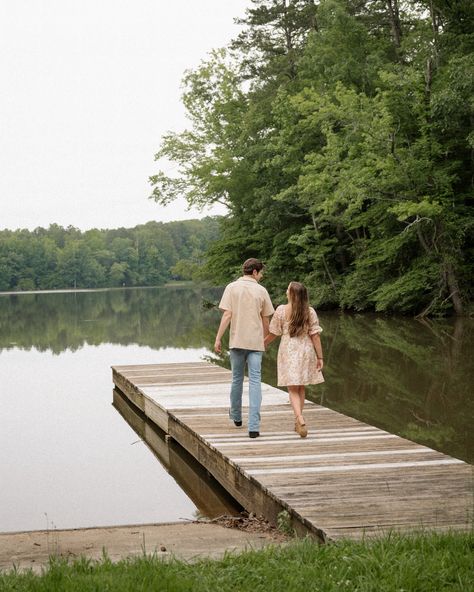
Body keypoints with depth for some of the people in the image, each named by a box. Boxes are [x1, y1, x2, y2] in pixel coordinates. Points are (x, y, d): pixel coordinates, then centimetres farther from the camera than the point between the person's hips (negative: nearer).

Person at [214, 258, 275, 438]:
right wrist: (264, 339, 22)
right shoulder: (261, 291, 0)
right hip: (256, 342, -1)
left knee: (237, 379, 17)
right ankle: (254, 426, -10)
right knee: (255, 381, -2)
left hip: (237, 341, 1)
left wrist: (218, 338, -5)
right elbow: (266, 320, 7)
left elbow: (227, 315, -8)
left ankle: (236, 416, 35)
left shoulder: (232, 288, -2)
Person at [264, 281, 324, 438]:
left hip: (288, 352, -2)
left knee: (293, 389, 1)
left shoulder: (281, 310, -9)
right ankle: (298, 422, 25)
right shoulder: (310, 312, -4)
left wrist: (263, 344, 16)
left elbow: (273, 333, -2)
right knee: (301, 387, 18)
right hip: (306, 352, 3)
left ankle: (301, 420, -19)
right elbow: (315, 336, -5)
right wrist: (320, 357, 0)